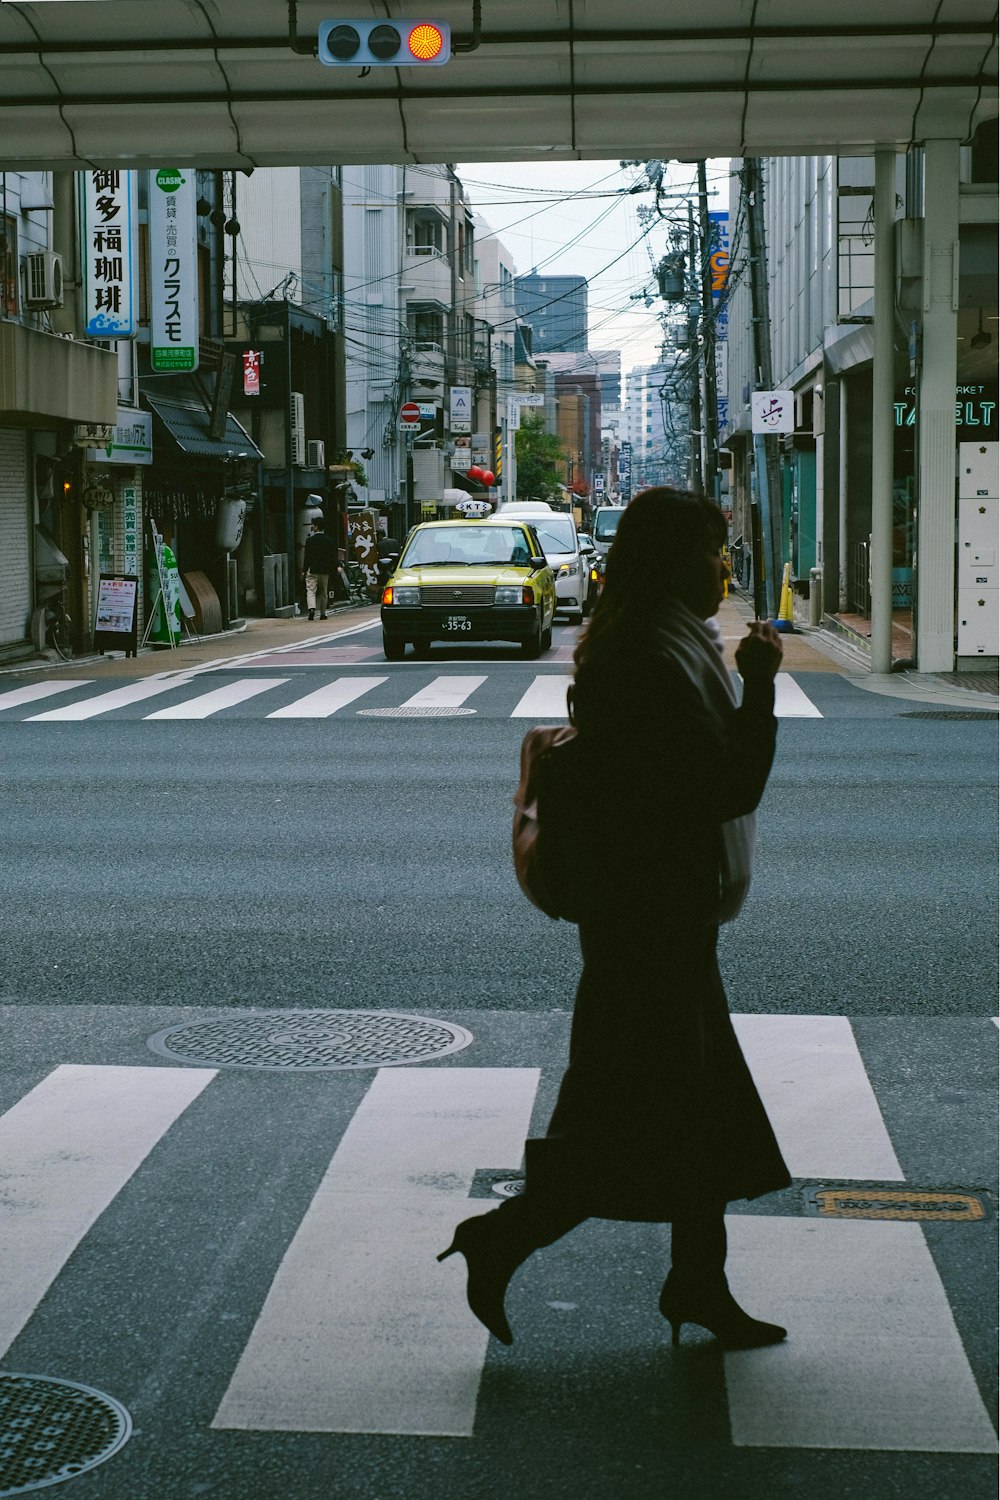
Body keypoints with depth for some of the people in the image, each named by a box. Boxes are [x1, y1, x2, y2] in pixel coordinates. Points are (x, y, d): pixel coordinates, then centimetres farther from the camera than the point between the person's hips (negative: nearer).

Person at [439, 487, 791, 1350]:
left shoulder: (630, 650, 12)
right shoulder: (660, 662, -21)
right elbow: (733, 786, -22)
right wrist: (761, 684, -14)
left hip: (661, 913, 11)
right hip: (658, 919, -11)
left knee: (705, 1107, 15)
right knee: (645, 1117, -1)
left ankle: (701, 1288, 25)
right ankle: (500, 1241, 8)